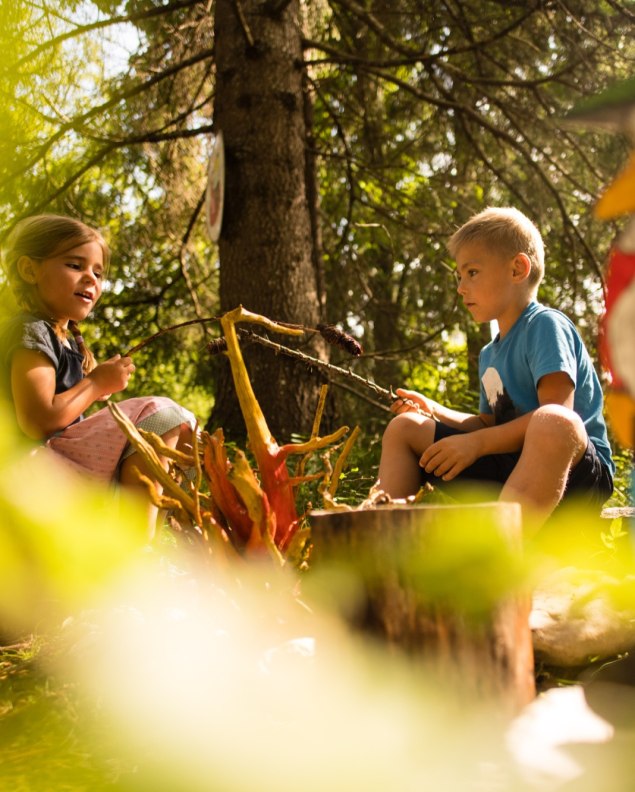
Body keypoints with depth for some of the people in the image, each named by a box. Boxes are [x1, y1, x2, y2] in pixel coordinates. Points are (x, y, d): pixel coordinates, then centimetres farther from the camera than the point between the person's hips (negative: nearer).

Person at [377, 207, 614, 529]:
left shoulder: (545, 324, -7)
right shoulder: (489, 355, 18)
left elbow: (555, 416, -20)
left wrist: (476, 442, -22)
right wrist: (435, 412, 10)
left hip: (576, 469, -8)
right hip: (510, 467, 8)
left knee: (552, 423, -42)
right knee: (404, 429, 7)